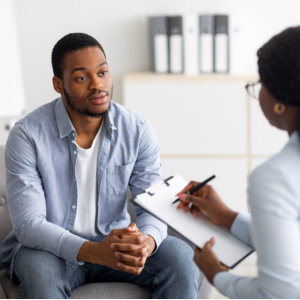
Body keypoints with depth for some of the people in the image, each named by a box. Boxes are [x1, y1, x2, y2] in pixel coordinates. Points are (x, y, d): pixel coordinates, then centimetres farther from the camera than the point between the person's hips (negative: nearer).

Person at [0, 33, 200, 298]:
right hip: (52, 247, -2)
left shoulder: (138, 130, -7)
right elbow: (29, 224, -21)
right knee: (38, 269, -36)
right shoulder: (28, 136, -16)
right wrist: (93, 251, -37)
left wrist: (147, 240, -34)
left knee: (182, 257, -22)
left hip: (117, 240, 3)